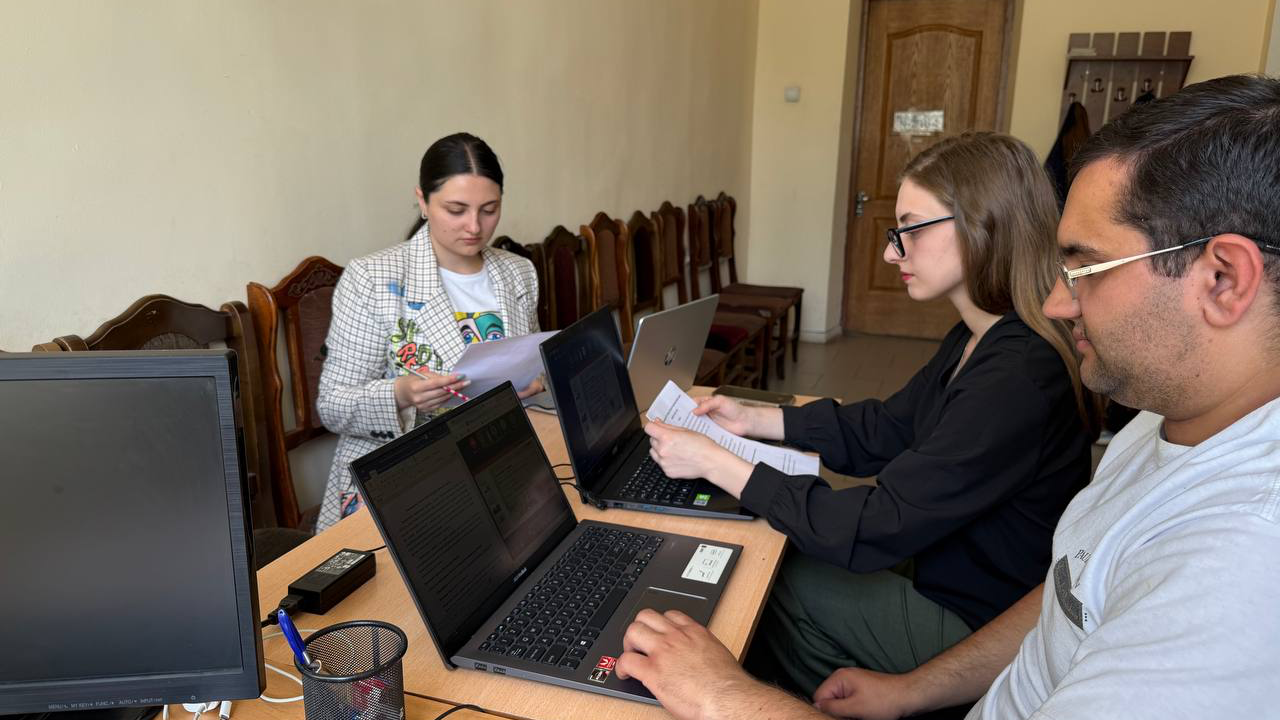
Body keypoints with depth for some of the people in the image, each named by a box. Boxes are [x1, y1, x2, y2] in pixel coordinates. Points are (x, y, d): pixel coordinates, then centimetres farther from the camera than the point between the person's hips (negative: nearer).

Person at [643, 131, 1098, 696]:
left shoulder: (1016, 384, -31)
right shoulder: (977, 342, 1)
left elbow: (874, 531, -29)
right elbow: (885, 429, 9)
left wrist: (715, 463, -24)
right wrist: (754, 420, 1)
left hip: (979, 632, -8)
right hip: (950, 576, 8)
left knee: (784, 580, 0)